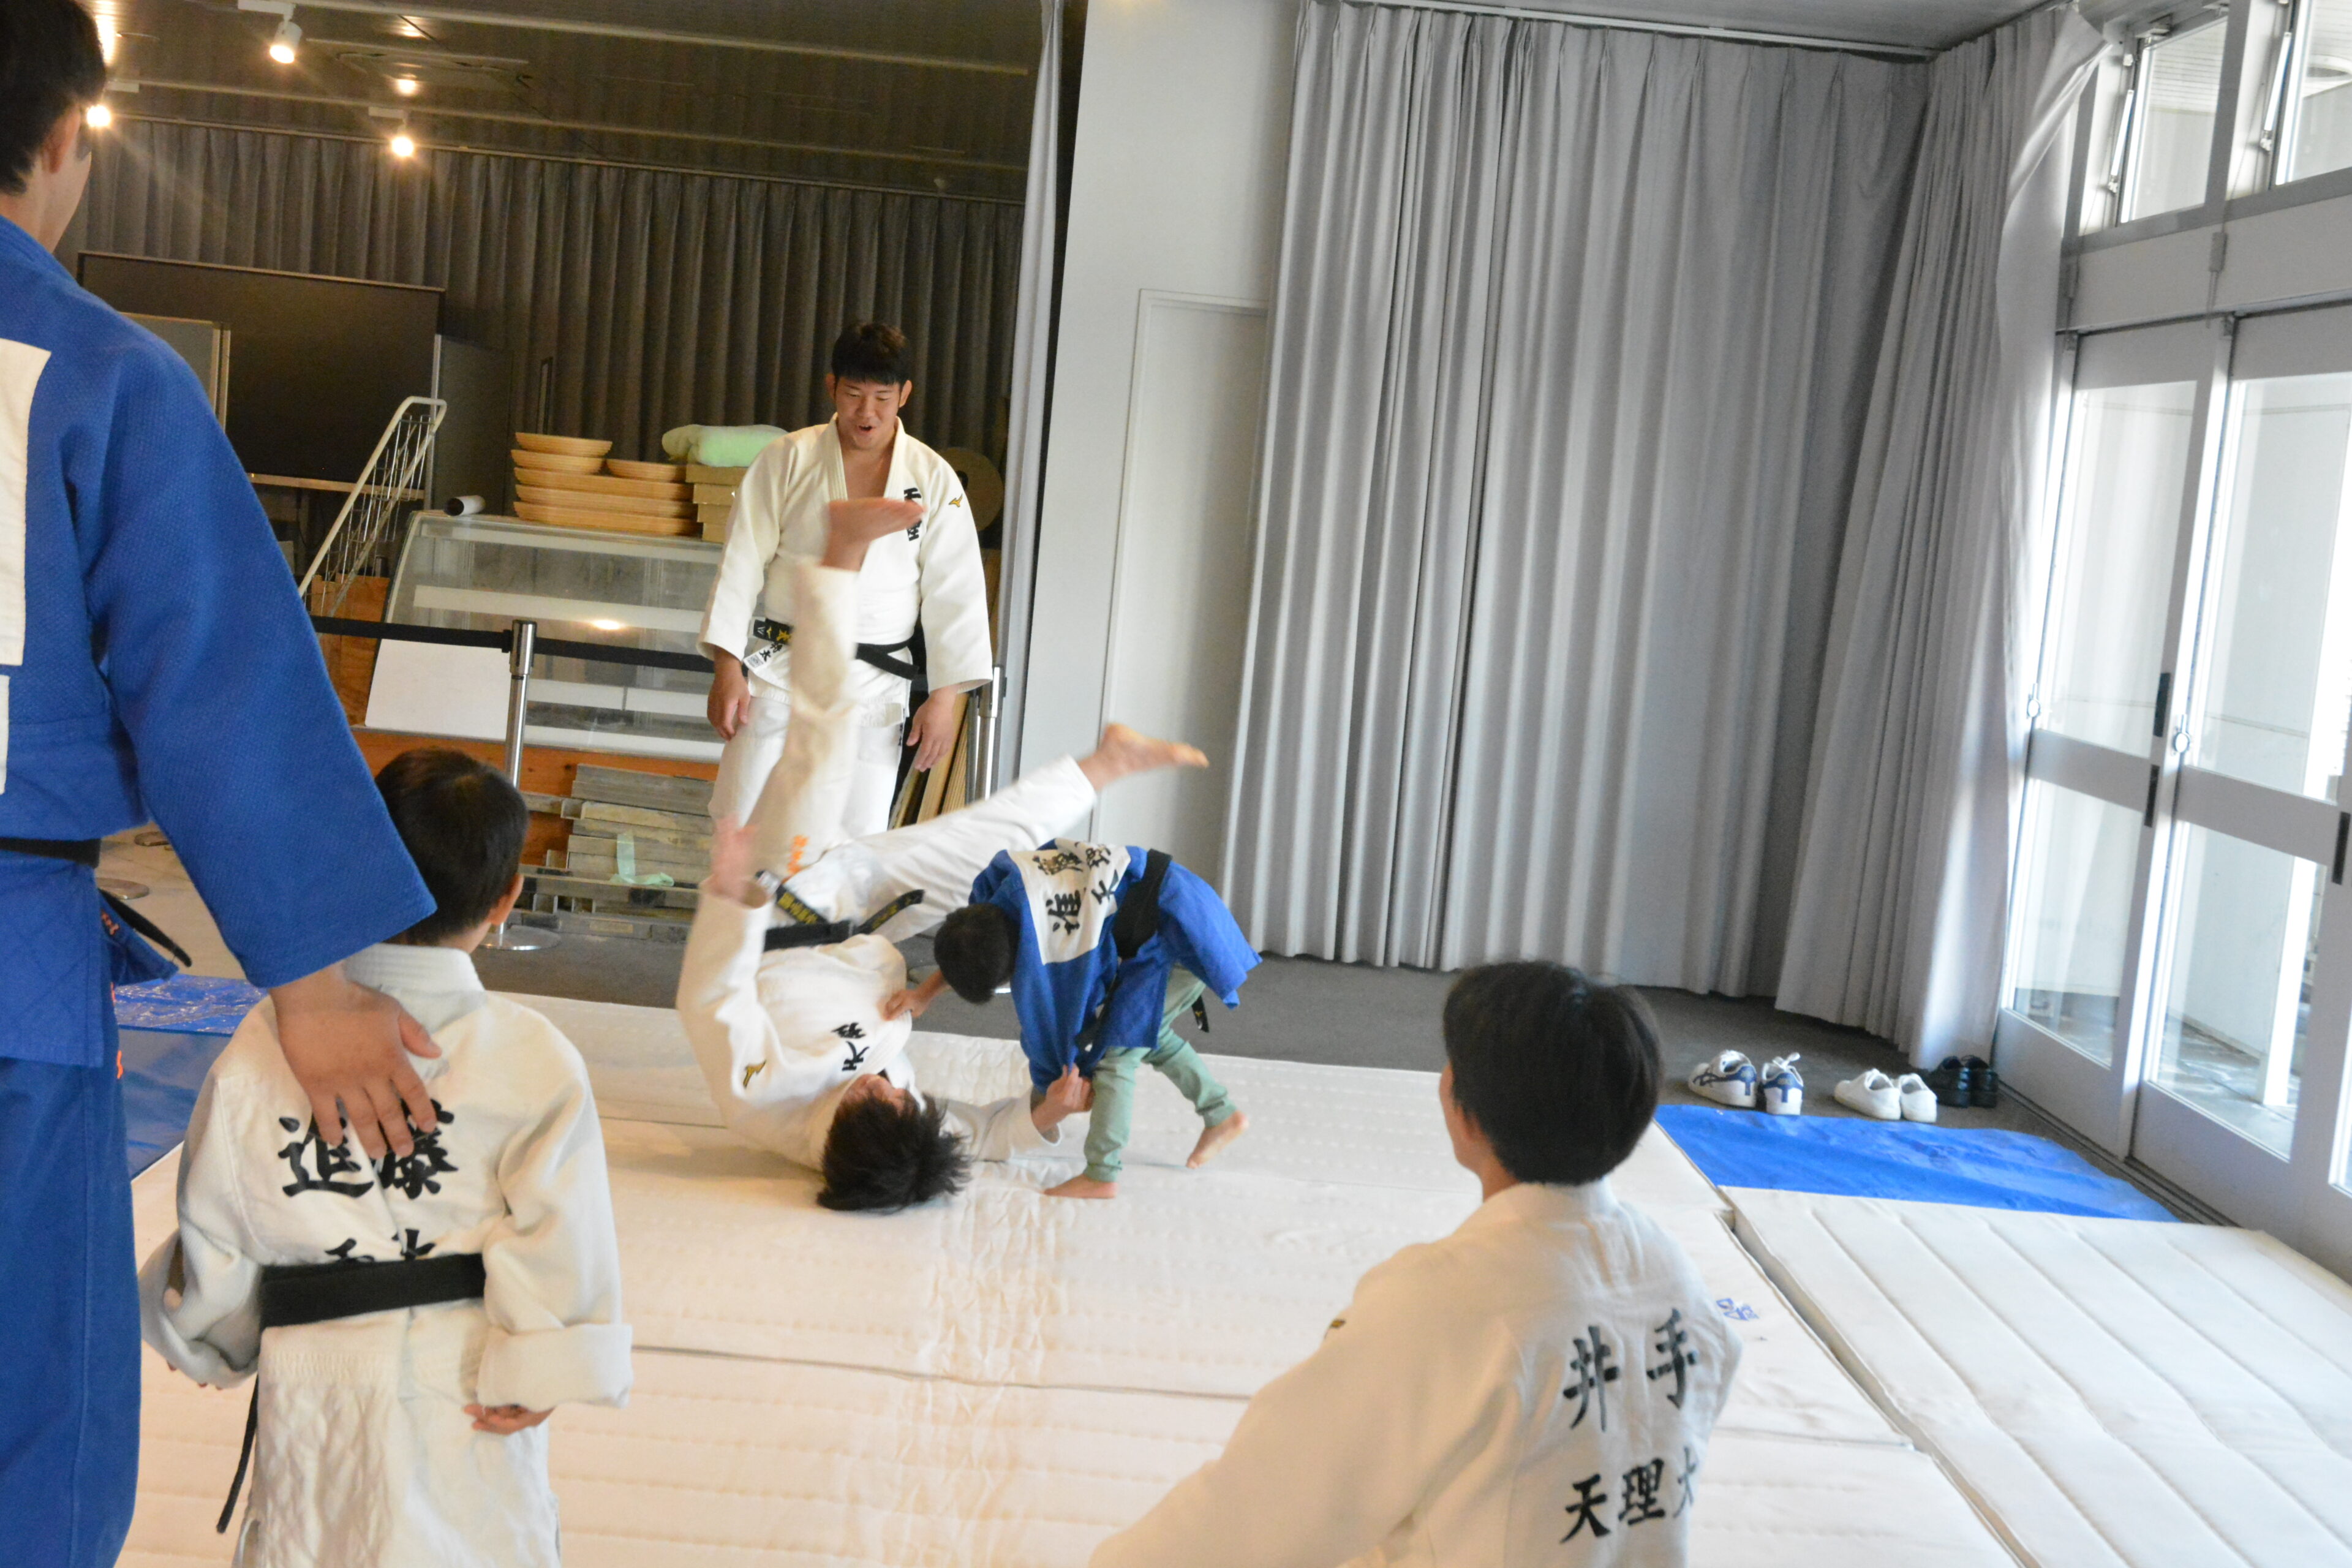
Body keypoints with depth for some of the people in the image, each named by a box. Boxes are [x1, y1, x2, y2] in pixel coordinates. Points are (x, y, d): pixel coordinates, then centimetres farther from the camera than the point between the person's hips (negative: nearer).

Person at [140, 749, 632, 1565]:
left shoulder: (262, 1044, -6)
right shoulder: (536, 1058, -9)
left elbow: (214, 1222, 2)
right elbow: (556, 1233, -8)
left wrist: (208, 1338, 19)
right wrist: (535, 1375, 2)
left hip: (314, 1389, 1)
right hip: (467, 1384, -1)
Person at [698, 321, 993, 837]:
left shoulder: (934, 480, 1)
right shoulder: (787, 460, -1)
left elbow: (954, 591, 2)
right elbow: (743, 563, 0)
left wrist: (945, 696, -3)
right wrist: (727, 667, -7)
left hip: (873, 690, 1)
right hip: (778, 675, 0)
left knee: (858, 842, 1)